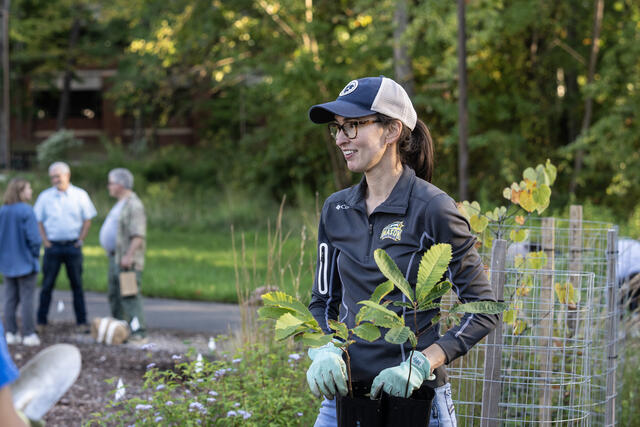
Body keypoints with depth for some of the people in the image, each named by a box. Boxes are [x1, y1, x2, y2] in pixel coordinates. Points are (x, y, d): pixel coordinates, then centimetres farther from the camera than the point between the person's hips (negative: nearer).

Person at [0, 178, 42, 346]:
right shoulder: (26, 211, -18)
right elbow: (34, 238, -19)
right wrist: (35, 254, -2)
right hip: (25, 263, -5)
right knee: (27, 299, 2)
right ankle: (29, 335, 5)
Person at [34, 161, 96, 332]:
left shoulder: (80, 195, 2)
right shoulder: (45, 196, 3)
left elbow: (87, 220, 5)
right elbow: (38, 221, 6)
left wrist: (80, 241, -2)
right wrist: (45, 242, -3)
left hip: (73, 246, 0)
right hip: (52, 246, 0)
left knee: (77, 285, 3)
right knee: (47, 285, 1)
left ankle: (82, 322, 8)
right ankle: (41, 322, 7)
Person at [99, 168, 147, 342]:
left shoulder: (133, 205, -15)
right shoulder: (120, 204, 19)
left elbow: (138, 235, -22)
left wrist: (129, 255, -27)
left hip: (127, 260, -11)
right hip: (115, 256, 11)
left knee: (129, 295, -14)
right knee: (115, 296, 14)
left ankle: (138, 332, -15)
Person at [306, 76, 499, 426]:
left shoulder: (432, 209, -10)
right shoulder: (336, 210, 7)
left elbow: (483, 309, -8)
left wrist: (422, 364, -18)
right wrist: (325, 351, -5)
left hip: (414, 397, -4)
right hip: (344, 393, 4)